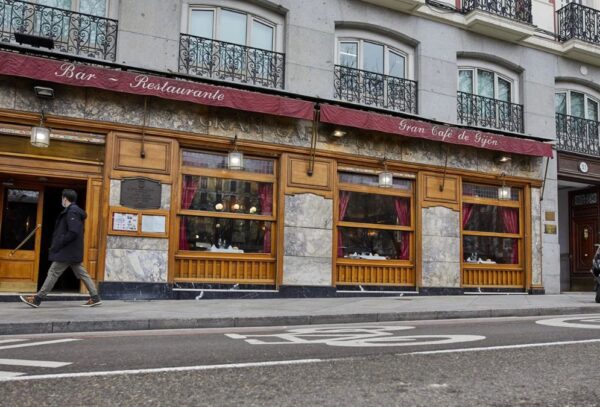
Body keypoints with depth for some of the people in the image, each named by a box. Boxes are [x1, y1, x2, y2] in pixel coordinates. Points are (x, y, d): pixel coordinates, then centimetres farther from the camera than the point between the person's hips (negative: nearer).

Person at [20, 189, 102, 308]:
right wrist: (57, 243, 15)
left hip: (67, 251, -10)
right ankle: (95, 297, 8)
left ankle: (37, 299, 2)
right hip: (73, 251, 10)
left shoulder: (71, 212, -15)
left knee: (53, 272, -4)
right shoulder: (74, 211, 16)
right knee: (81, 273, 9)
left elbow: (73, 232, -24)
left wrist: (59, 244, -17)